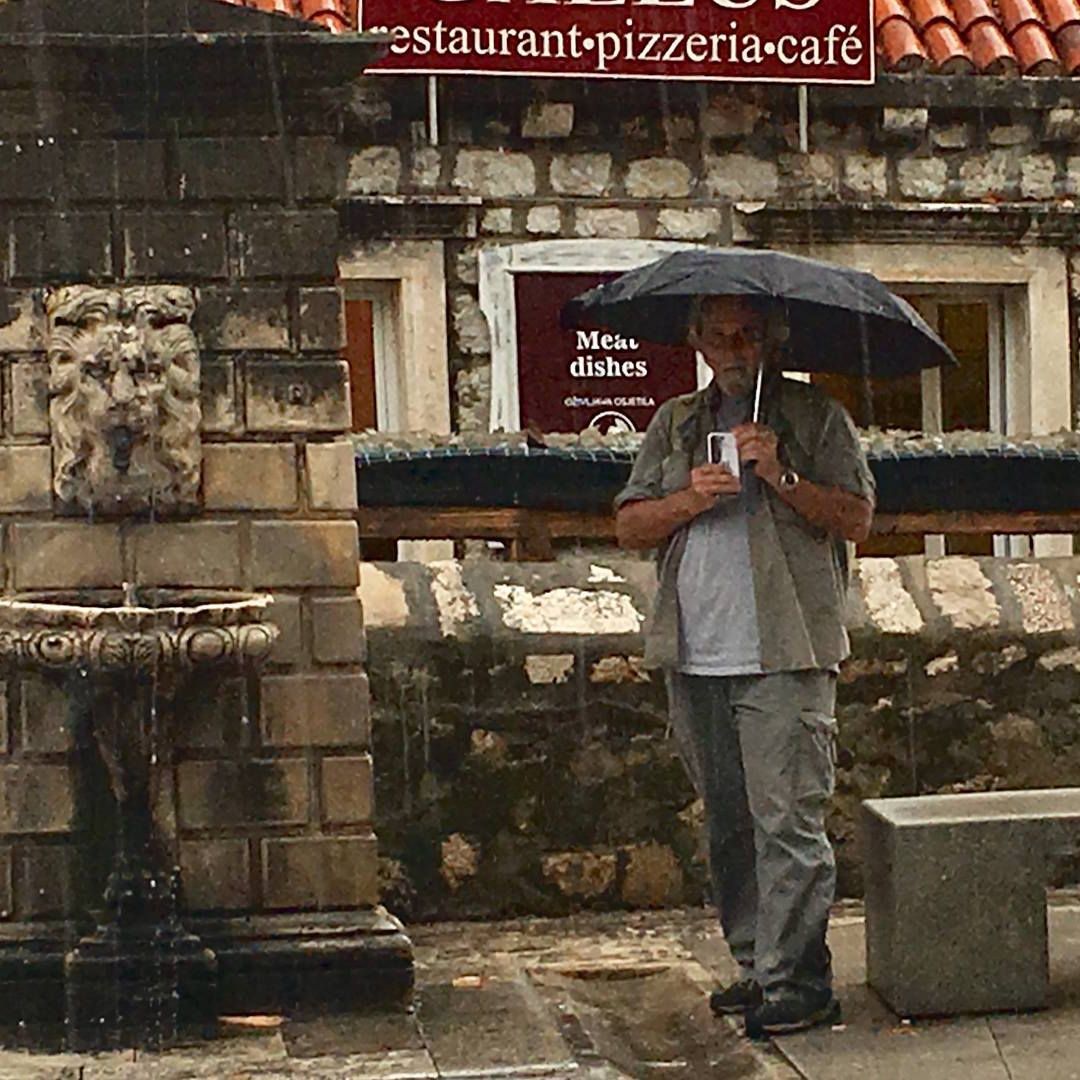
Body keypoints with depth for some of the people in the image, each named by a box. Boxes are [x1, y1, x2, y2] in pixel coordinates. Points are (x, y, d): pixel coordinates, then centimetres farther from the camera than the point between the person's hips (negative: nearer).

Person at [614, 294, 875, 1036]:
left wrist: (781, 477, -16)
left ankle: (799, 983, -4)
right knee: (728, 823, 11)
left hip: (785, 656, -5)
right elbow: (629, 526, 11)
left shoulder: (817, 418, 5)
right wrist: (690, 497, -7)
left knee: (788, 822, -9)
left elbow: (857, 520, -4)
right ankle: (755, 965, 21)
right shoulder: (676, 423, 17)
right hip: (695, 660, 5)